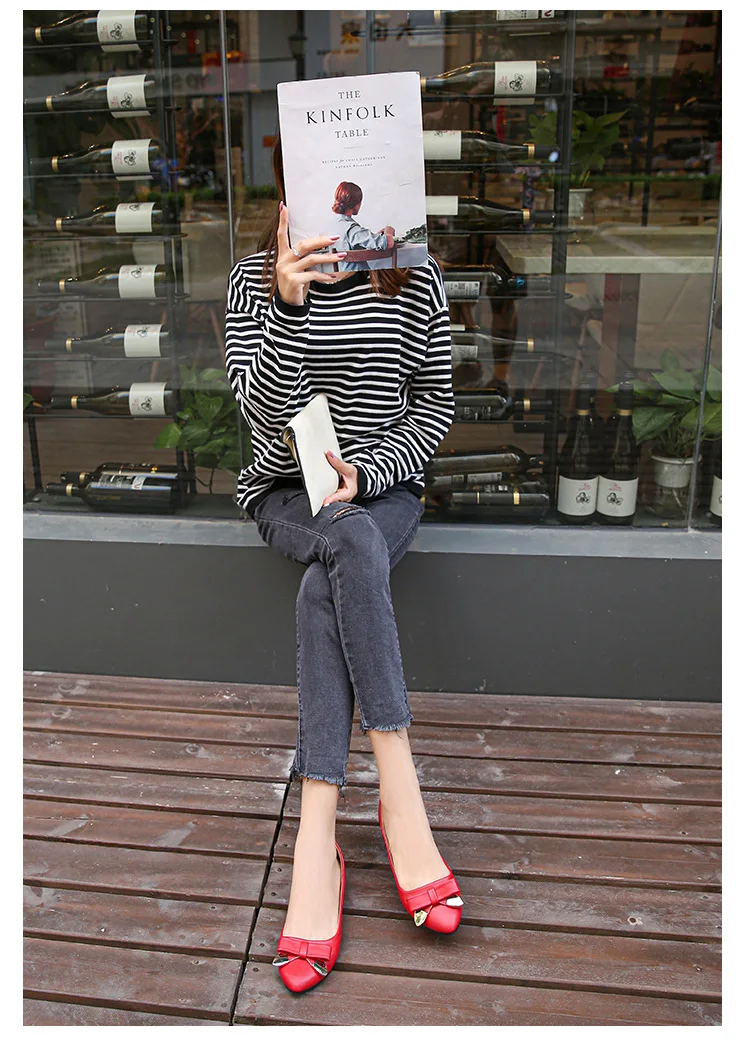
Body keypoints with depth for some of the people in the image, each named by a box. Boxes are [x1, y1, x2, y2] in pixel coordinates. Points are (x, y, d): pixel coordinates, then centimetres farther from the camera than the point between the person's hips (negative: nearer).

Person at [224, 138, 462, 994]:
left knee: (325, 587, -31)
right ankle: (400, 798, -32)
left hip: (385, 487, 1)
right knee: (354, 544, -35)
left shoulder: (412, 275, 2)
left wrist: (365, 470, -13)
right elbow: (265, 415, -13)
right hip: (285, 491, 0)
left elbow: (436, 404, 3)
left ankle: (316, 837, -27)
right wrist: (289, 303, -28)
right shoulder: (252, 278, -2)